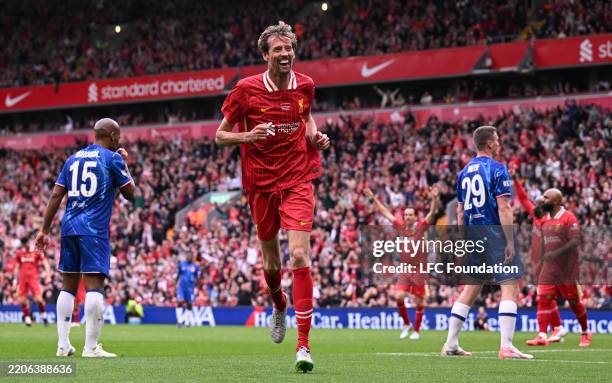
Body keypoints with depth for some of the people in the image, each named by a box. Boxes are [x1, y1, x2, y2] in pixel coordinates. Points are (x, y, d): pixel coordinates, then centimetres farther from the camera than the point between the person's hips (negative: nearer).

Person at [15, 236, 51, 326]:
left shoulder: (36, 251, -3)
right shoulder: (19, 252, 8)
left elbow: (45, 263, -1)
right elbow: (17, 267, 17)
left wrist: (48, 276, -9)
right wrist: (17, 278, 13)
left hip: (34, 277, -4)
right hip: (23, 278, 4)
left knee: (38, 298, -14)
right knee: (22, 300, -2)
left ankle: (43, 315, 8)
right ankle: (27, 318, 12)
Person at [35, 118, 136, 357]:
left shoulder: (73, 159, 16)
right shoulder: (112, 159, 0)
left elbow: (56, 196, 11)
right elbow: (130, 194, 6)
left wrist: (44, 230, 11)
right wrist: (125, 165, 18)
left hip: (69, 227, 6)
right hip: (94, 230, -6)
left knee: (68, 286, 10)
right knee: (94, 285, -8)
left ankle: (63, 344, 8)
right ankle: (91, 347, -13)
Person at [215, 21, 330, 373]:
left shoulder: (306, 86, 1)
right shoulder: (246, 89, -7)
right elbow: (220, 135, 1)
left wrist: (315, 137, 2)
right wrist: (248, 136, -19)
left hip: (297, 182, 0)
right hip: (261, 185, 0)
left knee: (299, 255, -15)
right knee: (271, 261, 12)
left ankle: (303, 344, -14)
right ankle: (279, 305, 49)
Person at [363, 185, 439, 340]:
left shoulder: (421, 226, -3)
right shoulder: (401, 226, 6)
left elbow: (432, 213, -15)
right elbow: (386, 213, 13)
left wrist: (434, 199, -32)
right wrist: (373, 198, 14)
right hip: (404, 269, 3)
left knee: (419, 301, 1)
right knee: (399, 296, -12)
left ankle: (416, 330, 13)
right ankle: (407, 324, 8)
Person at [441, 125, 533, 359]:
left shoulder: (465, 172, 13)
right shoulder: (497, 169, -7)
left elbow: (460, 211, 15)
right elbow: (503, 208, -15)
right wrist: (510, 242, -14)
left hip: (472, 235, 7)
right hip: (494, 231, -7)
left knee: (471, 289, 15)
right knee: (510, 286, -6)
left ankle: (451, 345, 14)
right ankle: (506, 347, -14)